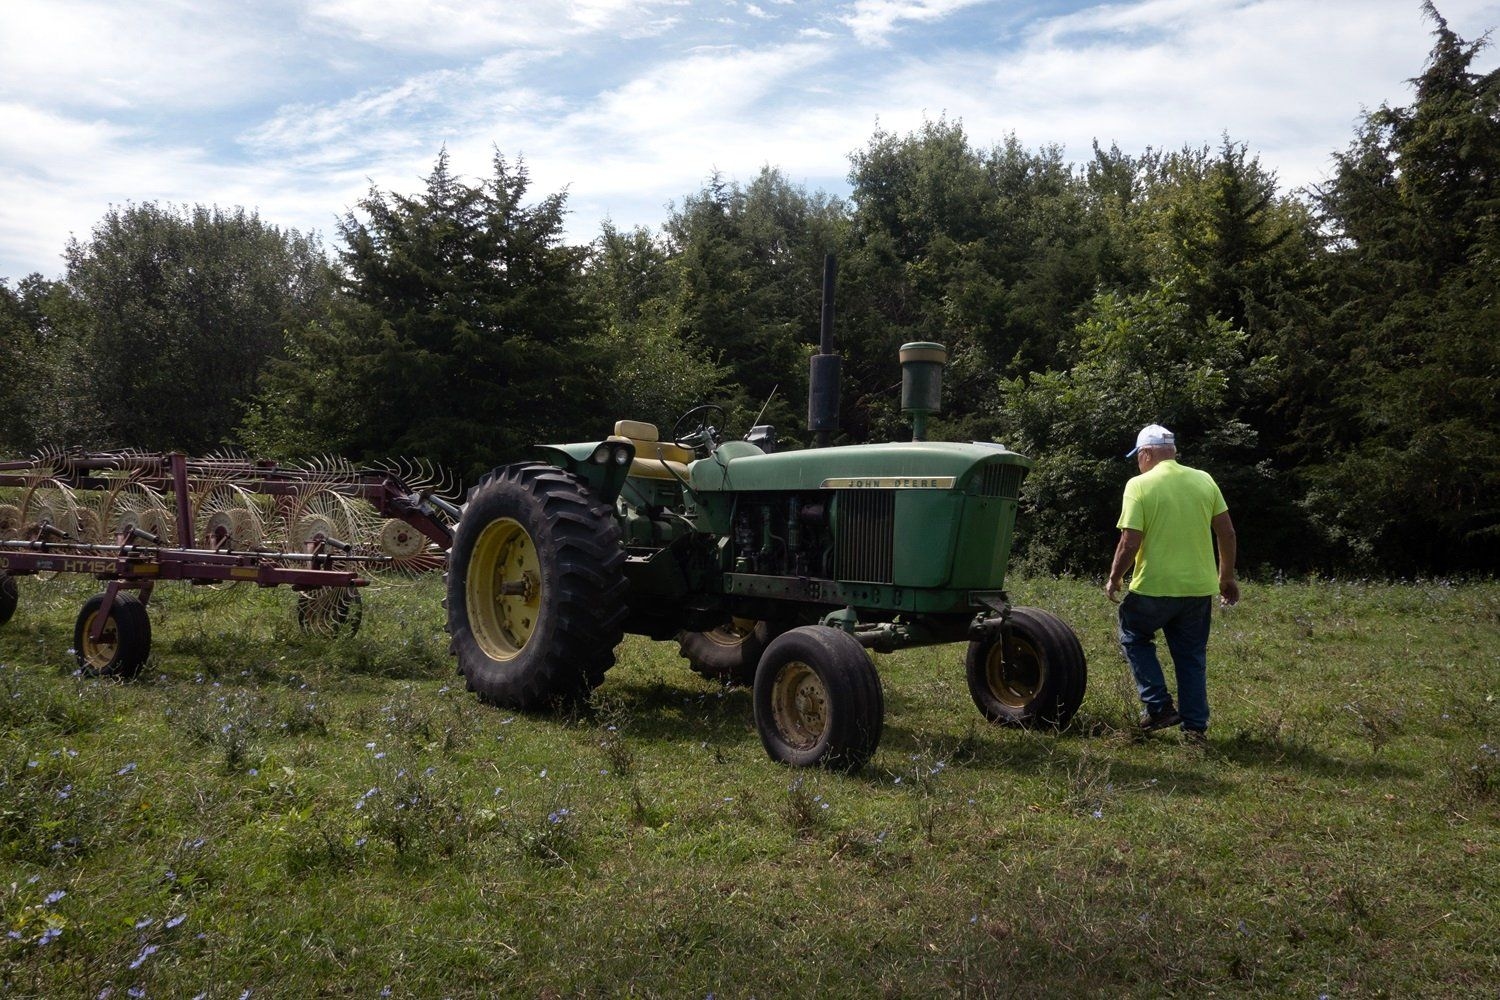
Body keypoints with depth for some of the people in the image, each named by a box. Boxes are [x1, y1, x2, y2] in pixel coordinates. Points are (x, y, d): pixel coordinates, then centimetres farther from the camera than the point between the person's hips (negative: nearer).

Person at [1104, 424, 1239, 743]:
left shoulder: (1140, 485, -9)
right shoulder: (1204, 480, 4)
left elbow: (1129, 543, -14)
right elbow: (1227, 533, 6)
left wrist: (1114, 579, 1)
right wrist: (1227, 577, 17)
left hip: (1153, 586, -4)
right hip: (1199, 586, 4)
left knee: (1134, 638, 19)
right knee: (1192, 656, 15)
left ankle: (1159, 705, 8)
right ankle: (1195, 727, 16)